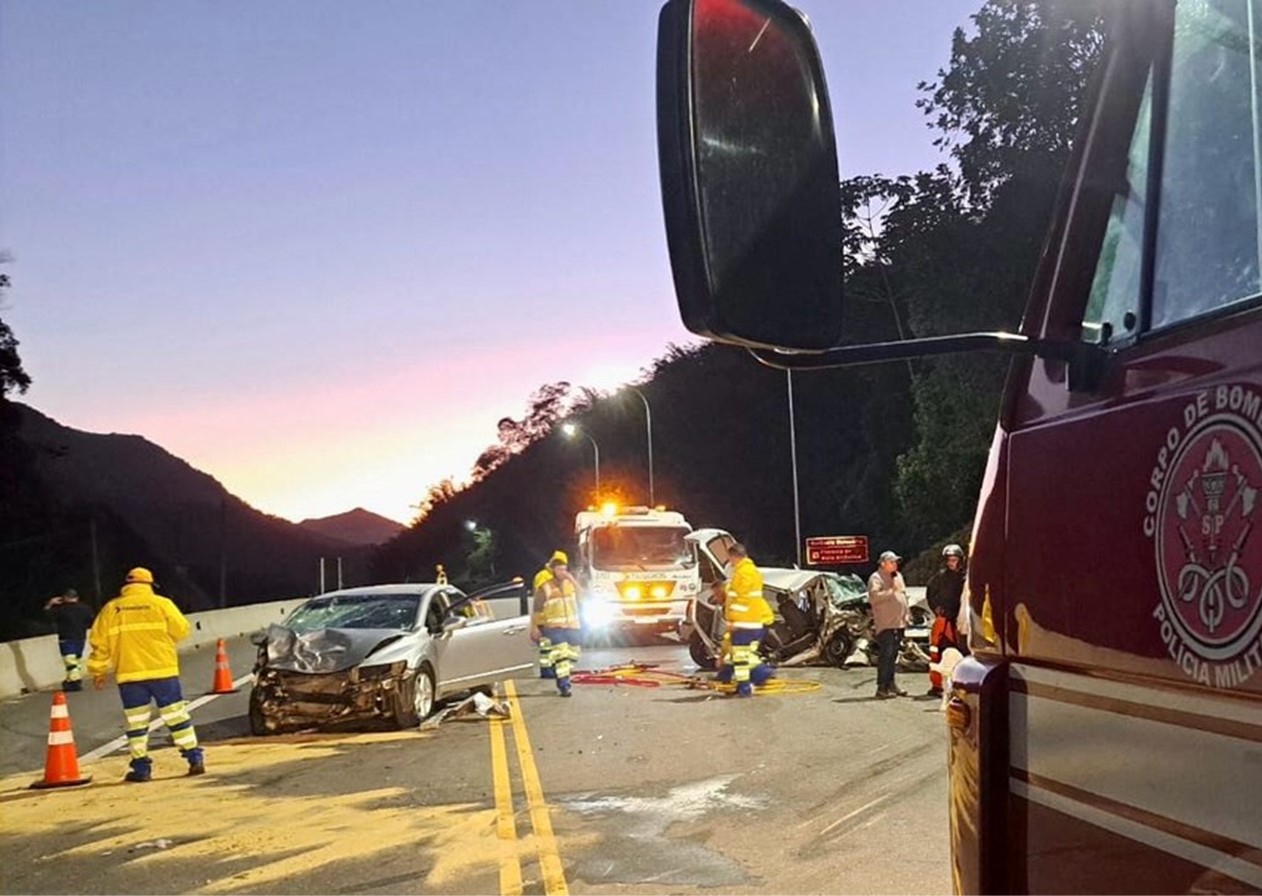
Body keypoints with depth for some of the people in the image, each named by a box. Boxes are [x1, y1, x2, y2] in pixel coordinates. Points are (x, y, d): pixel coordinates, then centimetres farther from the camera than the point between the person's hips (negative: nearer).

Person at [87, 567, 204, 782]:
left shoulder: (110, 609, 5)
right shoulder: (161, 604, 0)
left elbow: (100, 643, 6)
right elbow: (181, 629, 2)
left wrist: (98, 671, 15)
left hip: (128, 675, 1)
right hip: (162, 670, -1)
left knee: (136, 722, 7)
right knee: (177, 715, 6)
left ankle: (141, 768, 7)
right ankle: (195, 759, 6)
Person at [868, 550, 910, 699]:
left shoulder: (898, 576, 19)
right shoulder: (876, 578, -9)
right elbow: (874, 597, -23)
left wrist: (905, 615, 19)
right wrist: (891, 592, -24)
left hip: (899, 622, 8)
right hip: (885, 624, -8)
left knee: (894, 653, 13)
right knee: (886, 654, -12)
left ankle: (890, 683, 23)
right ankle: (882, 688, -13)